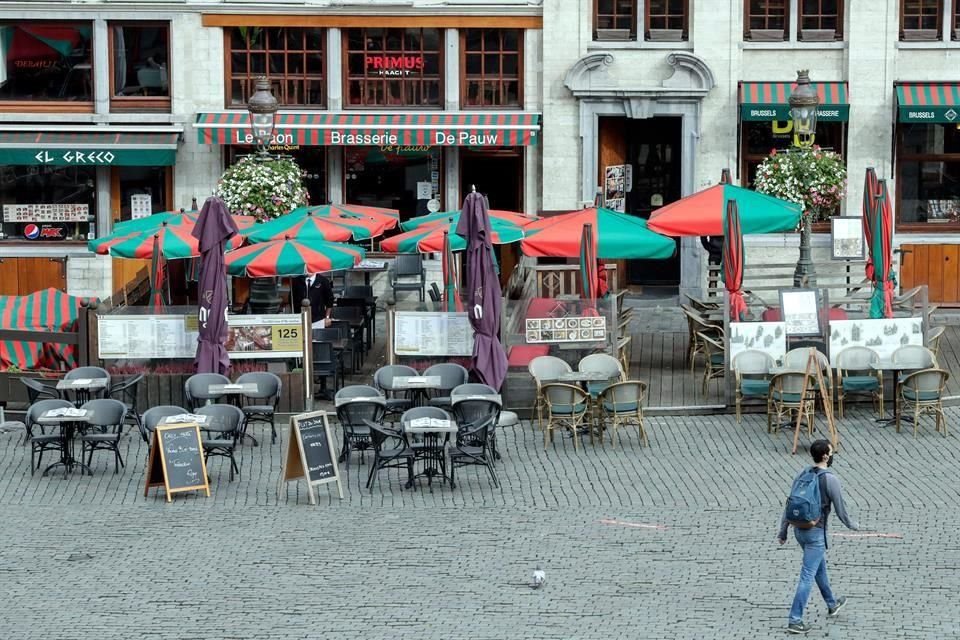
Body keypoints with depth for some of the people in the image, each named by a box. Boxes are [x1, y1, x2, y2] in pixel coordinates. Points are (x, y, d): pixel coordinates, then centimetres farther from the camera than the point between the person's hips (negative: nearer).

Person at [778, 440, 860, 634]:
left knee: (820, 566, 26)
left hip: (799, 530, 8)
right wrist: (853, 525, 11)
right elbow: (840, 510, -8)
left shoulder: (802, 474, 3)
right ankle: (795, 620, -7)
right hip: (816, 533, -8)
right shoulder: (830, 480, -16)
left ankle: (832, 604, 44)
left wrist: (783, 531, 10)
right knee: (807, 576, -5)